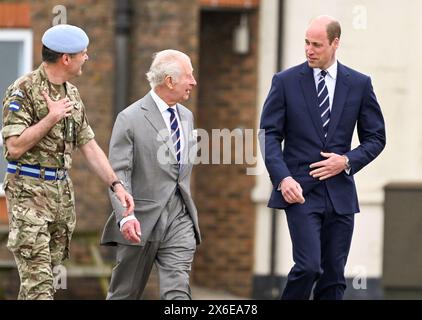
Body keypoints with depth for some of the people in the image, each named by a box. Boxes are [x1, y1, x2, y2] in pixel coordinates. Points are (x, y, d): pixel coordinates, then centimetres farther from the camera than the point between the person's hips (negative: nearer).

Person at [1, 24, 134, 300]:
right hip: (29, 191, -8)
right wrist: (51, 118, -19)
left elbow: (89, 145, 14)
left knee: (44, 275, 9)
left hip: (62, 191, 8)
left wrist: (116, 184, 5)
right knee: (38, 279, -13)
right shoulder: (23, 91, -12)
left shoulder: (72, 94, 12)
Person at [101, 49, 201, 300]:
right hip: (141, 221, -4)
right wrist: (126, 216, -26)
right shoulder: (131, 119, -8)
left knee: (178, 293, -10)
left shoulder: (187, 116, 13)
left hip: (179, 219, 4)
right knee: (126, 293, 8)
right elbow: (118, 173, -14)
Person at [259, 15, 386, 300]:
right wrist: (283, 178, -15)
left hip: (340, 193, 3)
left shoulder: (359, 84, 5)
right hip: (300, 191, -2)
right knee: (309, 266, -17)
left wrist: (347, 161, -8)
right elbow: (269, 135, -1)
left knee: (334, 276, 5)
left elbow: (376, 137, 10)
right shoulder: (286, 82, 1)